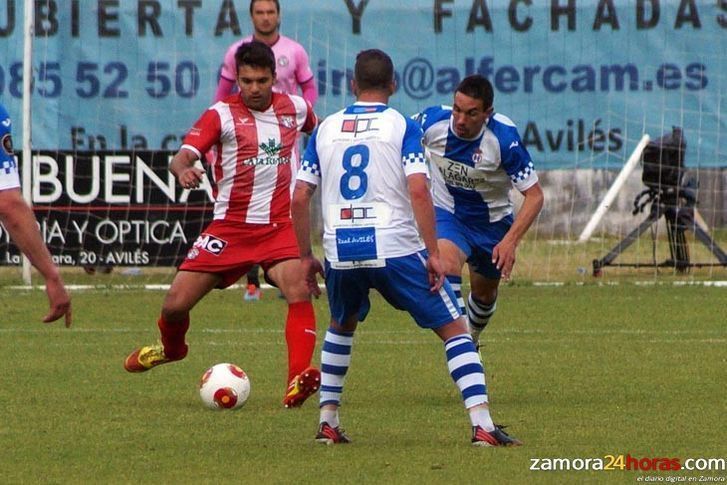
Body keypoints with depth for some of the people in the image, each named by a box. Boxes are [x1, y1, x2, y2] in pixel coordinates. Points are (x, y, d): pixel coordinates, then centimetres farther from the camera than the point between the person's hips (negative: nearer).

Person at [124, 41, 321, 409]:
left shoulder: (294, 108, 4)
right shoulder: (222, 114, -6)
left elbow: (319, 132, 31)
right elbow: (183, 157, -20)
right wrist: (183, 170, -41)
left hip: (279, 226, 1)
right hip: (229, 226, -1)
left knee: (298, 291, -27)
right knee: (175, 304, 0)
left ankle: (299, 380, -30)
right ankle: (171, 348, 35)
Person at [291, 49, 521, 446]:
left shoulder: (326, 129, 11)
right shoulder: (401, 126, 0)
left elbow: (299, 197, 9)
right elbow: (418, 190, -12)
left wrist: (306, 257, 18)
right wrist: (433, 255, -10)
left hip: (340, 250, 4)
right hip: (395, 247, -4)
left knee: (341, 326, 31)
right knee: (453, 328, 4)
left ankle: (327, 423, 26)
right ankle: (482, 426, -8)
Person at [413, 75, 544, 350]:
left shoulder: (504, 139, -30)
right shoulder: (432, 121, -24)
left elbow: (534, 195, -24)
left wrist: (510, 241, -34)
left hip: (492, 221, 1)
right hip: (446, 212, -1)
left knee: (485, 292, 19)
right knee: (447, 265, -33)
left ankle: (472, 340, 51)